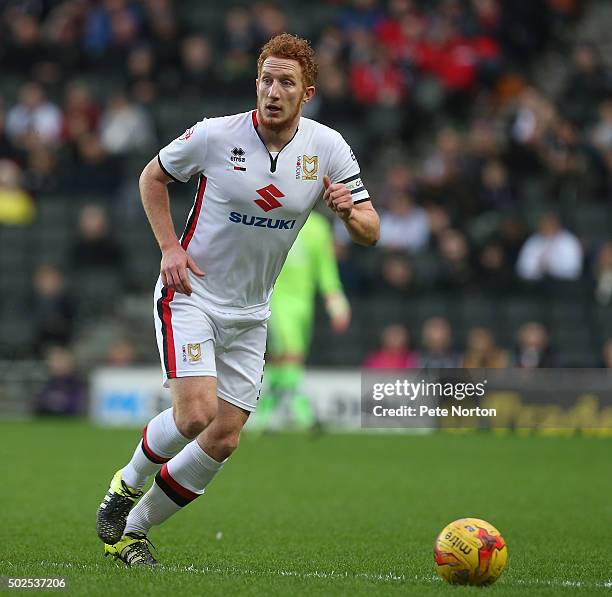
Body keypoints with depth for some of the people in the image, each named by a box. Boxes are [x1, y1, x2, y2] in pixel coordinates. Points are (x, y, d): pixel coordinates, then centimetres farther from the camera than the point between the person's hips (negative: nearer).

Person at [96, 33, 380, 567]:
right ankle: (127, 484, 8)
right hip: (191, 294, -4)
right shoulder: (216, 135, -14)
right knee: (196, 414, -22)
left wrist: (349, 211, -26)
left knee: (225, 439, 1)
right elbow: (153, 176, 3)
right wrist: (170, 247, -9)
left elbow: (370, 232, -3)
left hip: (250, 313, 4)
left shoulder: (328, 147, -6)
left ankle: (134, 528, 18)